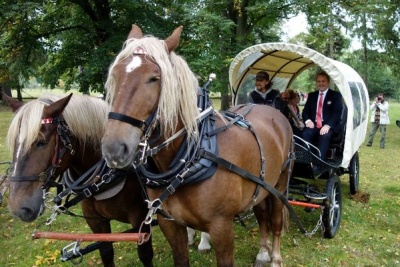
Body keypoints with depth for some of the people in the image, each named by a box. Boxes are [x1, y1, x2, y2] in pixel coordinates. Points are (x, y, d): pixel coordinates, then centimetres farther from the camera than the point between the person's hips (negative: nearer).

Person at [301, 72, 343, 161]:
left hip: (329, 126, -3)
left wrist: (328, 125, -22)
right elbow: (305, 111, 15)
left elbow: (337, 112, -6)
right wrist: (307, 120, -9)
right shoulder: (311, 95, 20)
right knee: (305, 134, -29)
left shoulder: (336, 95, 7)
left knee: (324, 136, -36)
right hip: (313, 124, 3)